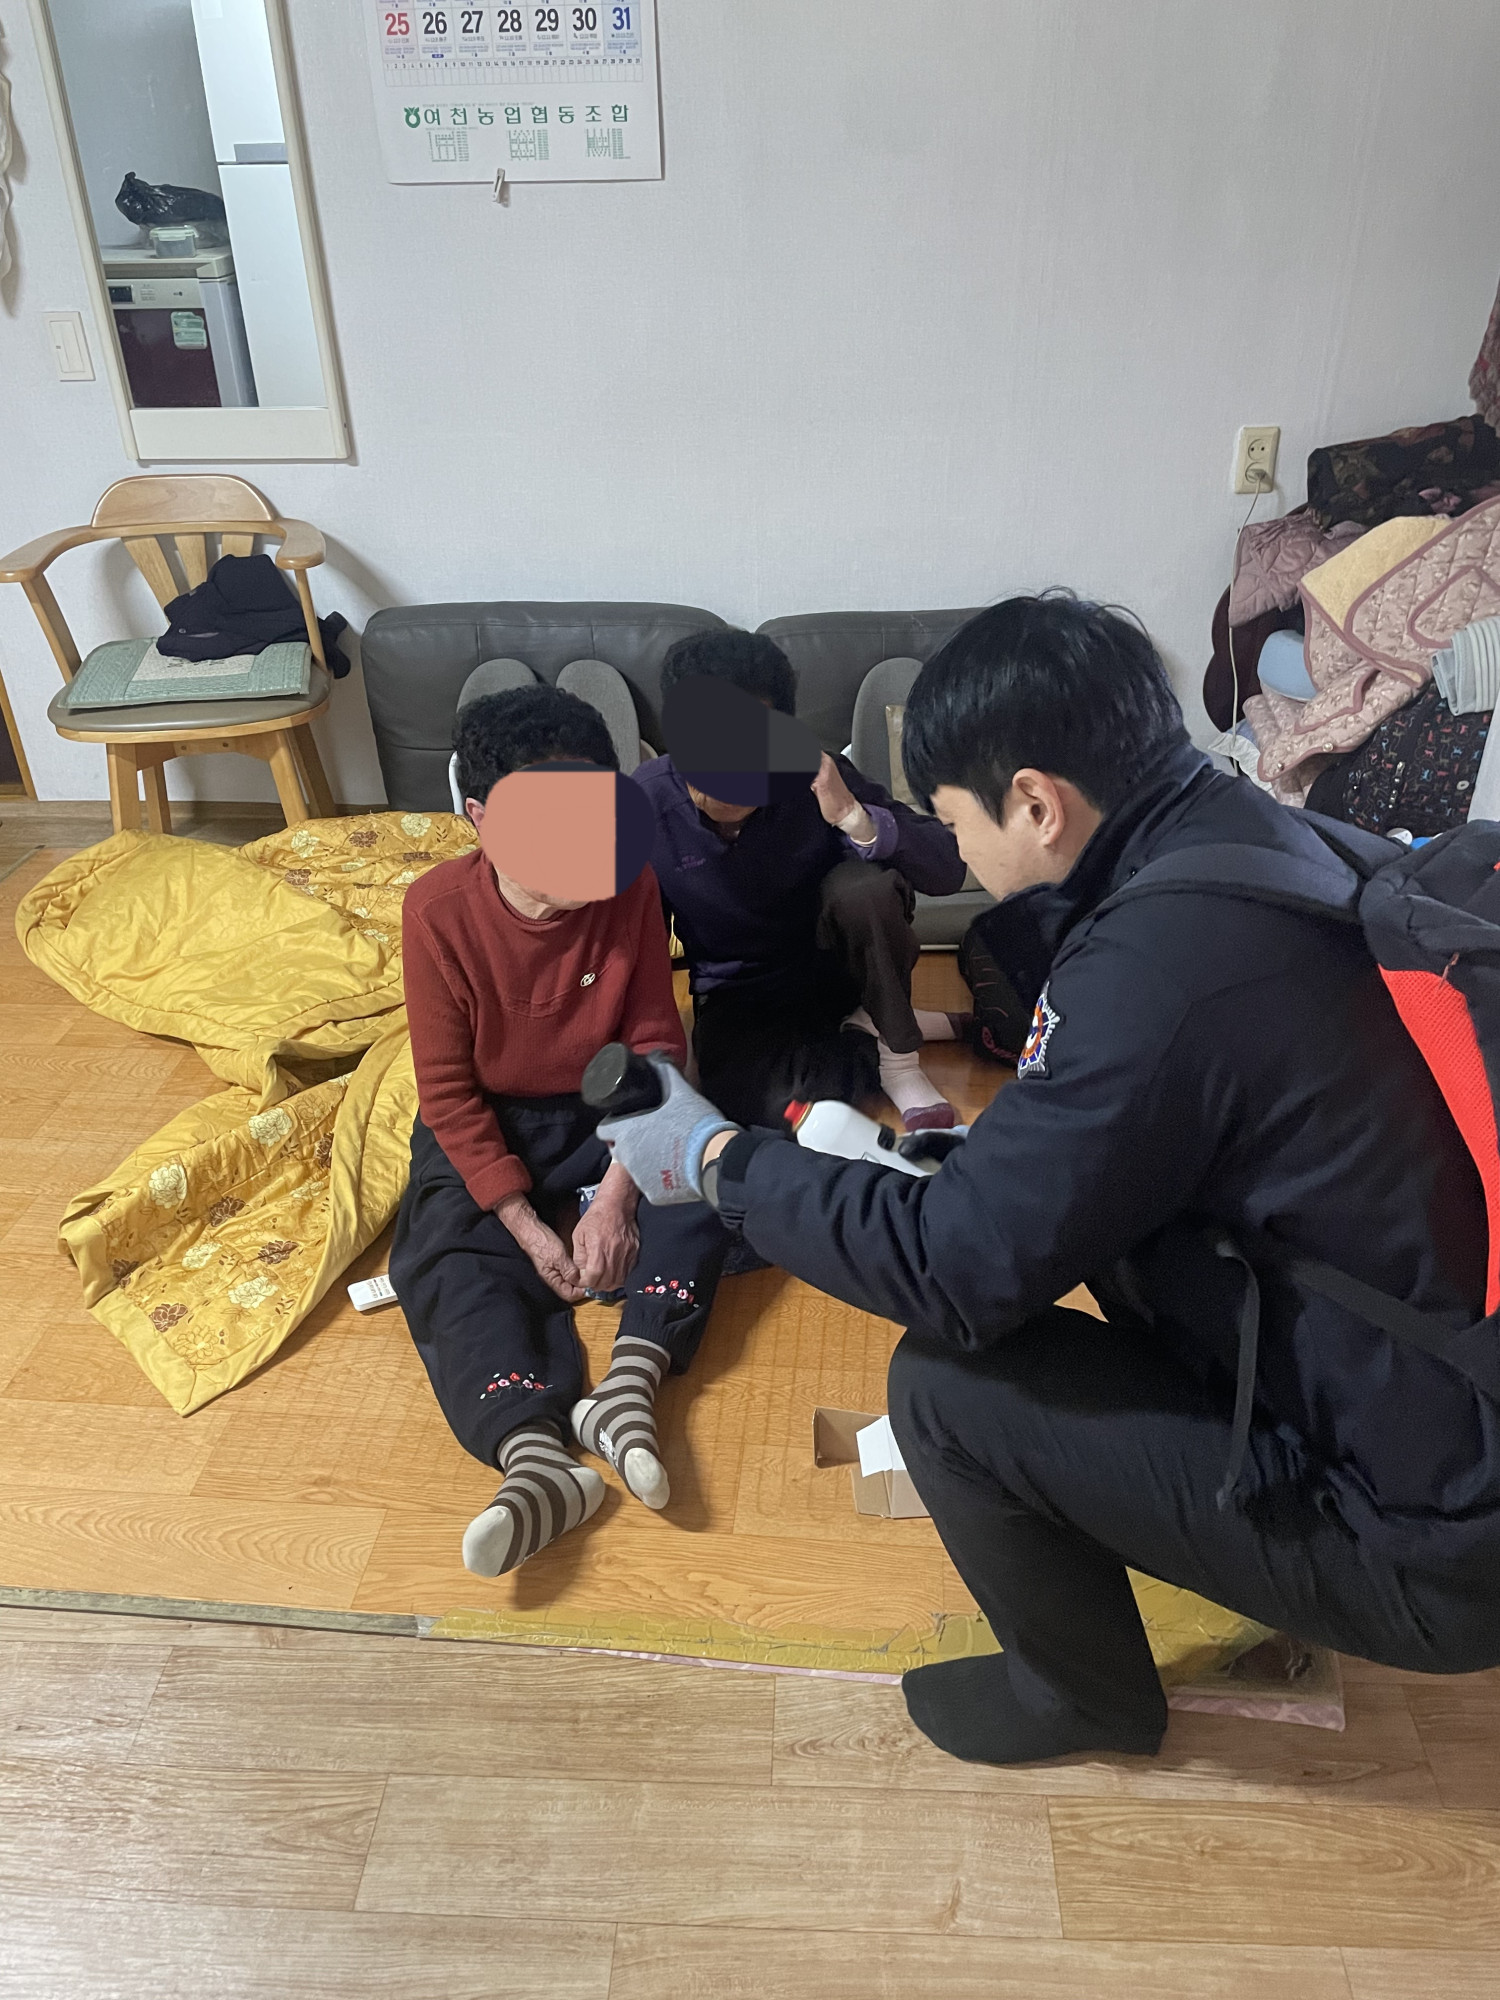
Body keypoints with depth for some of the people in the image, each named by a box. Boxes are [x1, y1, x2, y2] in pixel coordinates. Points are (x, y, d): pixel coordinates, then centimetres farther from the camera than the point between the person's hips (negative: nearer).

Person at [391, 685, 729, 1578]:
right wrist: (526, 1226, -22)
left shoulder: (630, 887, -16)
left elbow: (656, 1045, -11)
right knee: (446, 1256, -25)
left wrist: (616, 1193, -22)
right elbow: (447, 1088, -15)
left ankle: (632, 1378, -33)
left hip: (604, 1109, 2)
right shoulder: (439, 909, -20)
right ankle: (534, 1454, -39)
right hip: (487, 1126, -1)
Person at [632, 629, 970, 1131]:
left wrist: (851, 815, -39)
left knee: (862, 885, -33)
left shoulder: (814, 776, -21)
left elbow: (948, 870, -24)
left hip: (839, 964, 0)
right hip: (737, 999, 0)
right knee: (762, 1102, -31)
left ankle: (898, 1053, -9)